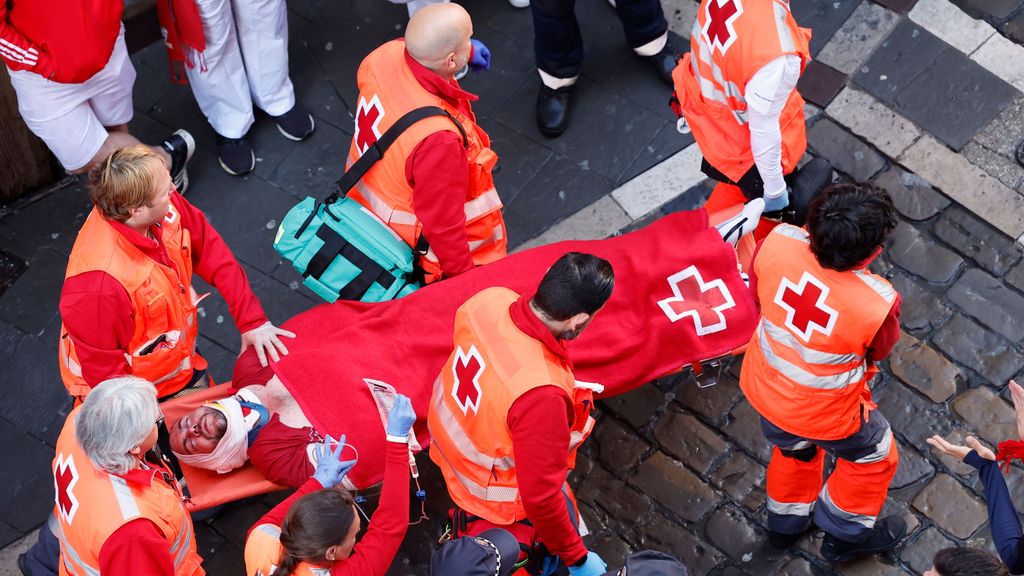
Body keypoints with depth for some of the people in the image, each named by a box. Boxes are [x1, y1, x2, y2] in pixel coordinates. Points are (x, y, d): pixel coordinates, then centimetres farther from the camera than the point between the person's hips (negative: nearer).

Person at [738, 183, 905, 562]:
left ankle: (785, 523, 61)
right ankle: (844, 535, 51)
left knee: (792, 447, 36)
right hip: (826, 414, -4)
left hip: (764, 389, 5)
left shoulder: (777, 242, -30)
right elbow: (879, 351, -13)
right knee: (874, 456, 29)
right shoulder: (877, 303, -37)